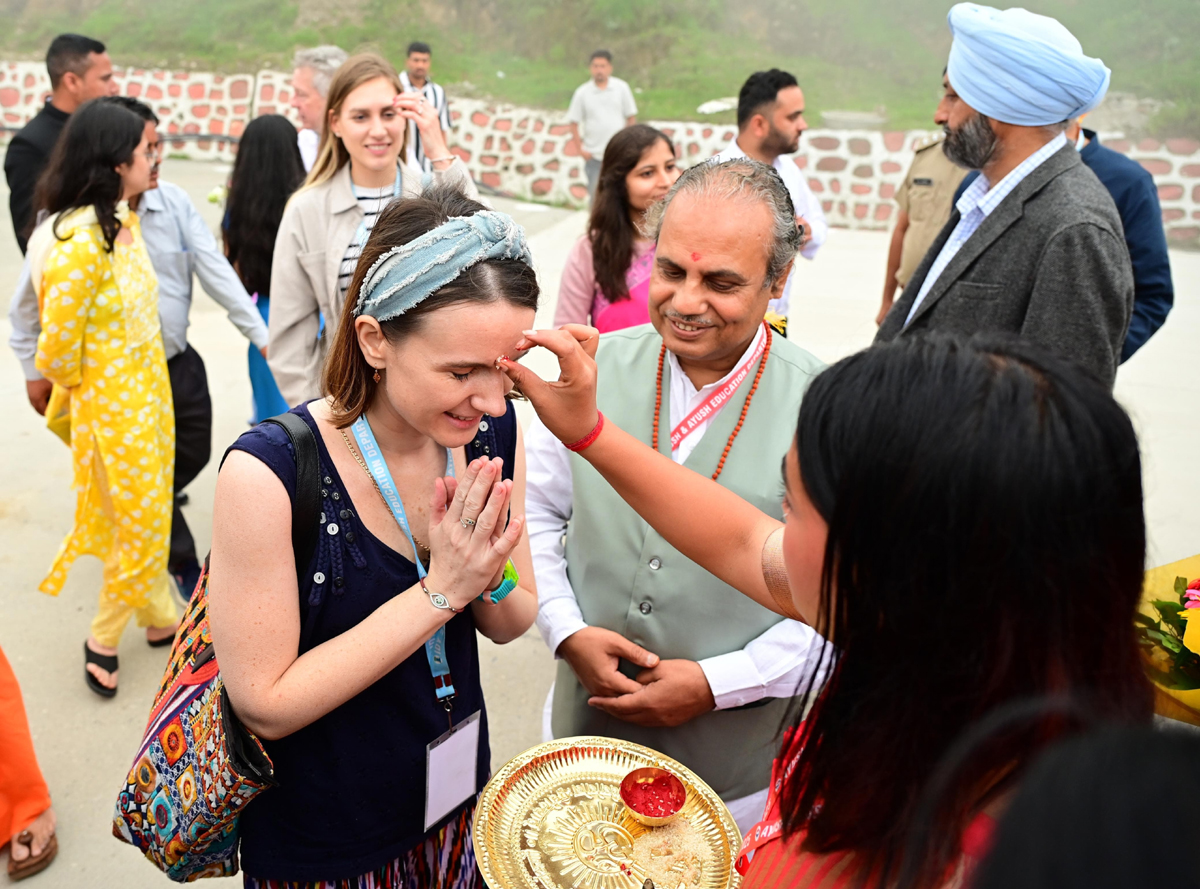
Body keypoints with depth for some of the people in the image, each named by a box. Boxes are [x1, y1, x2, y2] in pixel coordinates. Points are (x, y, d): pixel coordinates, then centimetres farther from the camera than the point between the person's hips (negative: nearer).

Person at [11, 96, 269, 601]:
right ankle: (184, 565, 30)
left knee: (193, 455, 17)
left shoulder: (175, 202, -6)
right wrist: (34, 370, 0)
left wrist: (263, 337, -10)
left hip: (180, 364, 5)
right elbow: (28, 300, -6)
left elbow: (216, 273, -6)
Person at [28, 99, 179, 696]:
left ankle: (160, 618, 40)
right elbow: (56, 351, -20)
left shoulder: (124, 220, 1)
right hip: (112, 402, -8)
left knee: (151, 513, 21)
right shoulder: (78, 245, -27)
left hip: (150, 388, 8)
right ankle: (101, 642, 29)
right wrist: (79, 384, -2)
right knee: (139, 525, 6)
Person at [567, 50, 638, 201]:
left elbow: (631, 117, 7)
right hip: (594, 155, 0)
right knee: (595, 195, 3)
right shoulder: (582, 92, 0)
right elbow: (574, 122, 3)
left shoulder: (622, 88, 1)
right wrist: (580, 149, -4)